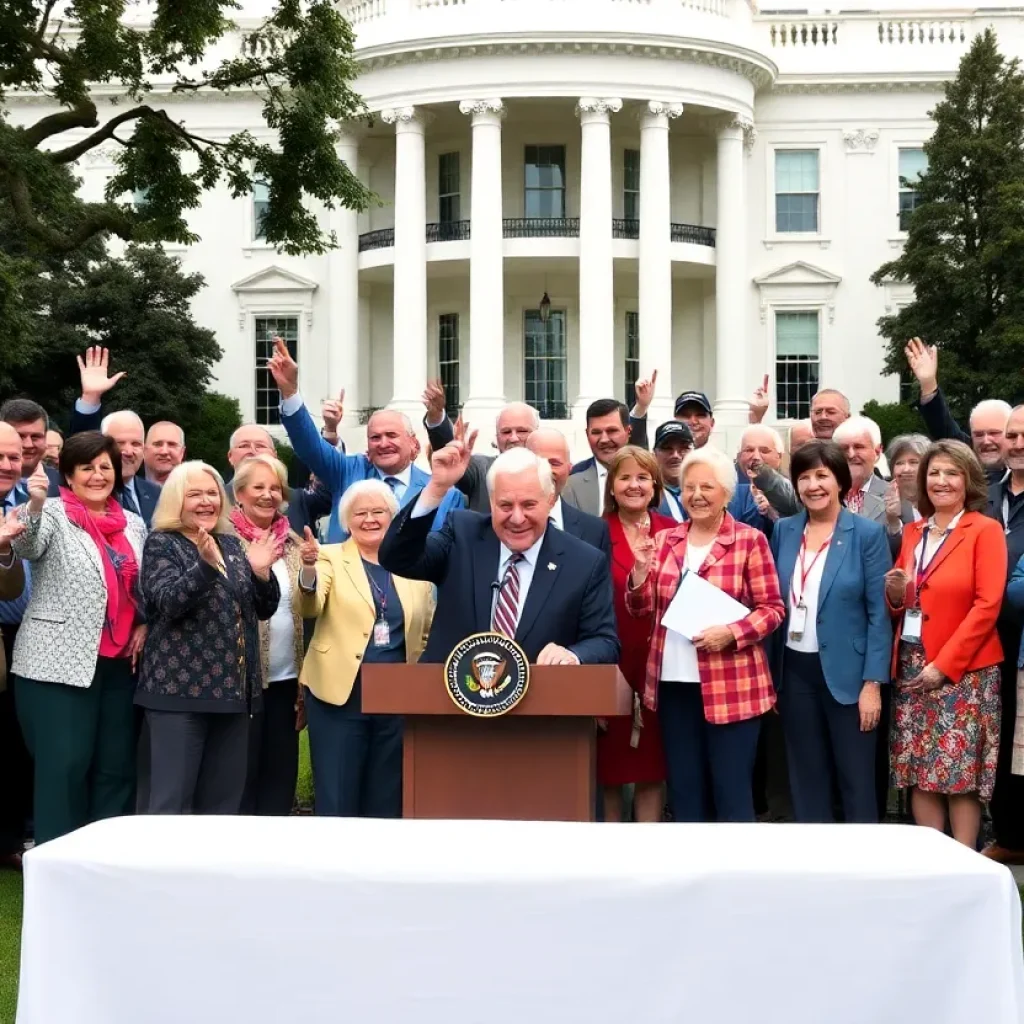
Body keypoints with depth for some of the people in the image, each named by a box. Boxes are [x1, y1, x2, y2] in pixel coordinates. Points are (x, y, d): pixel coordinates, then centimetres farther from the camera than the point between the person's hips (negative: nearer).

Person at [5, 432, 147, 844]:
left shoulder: (133, 524, 13)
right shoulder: (54, 513, -2)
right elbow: (26, 547, -23)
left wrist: (146, 625, 5)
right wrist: (34, 505, -42)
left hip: (120, 665, 5)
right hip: (60, 663, -5)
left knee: (116, 767, 8)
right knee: (64, 767, -6)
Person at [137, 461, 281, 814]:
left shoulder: (232, 544, 15)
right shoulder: (161, 544, -2)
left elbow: (264, 610, 13)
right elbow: (167, 603, -18)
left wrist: (261, 572, -6)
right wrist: (205, 564, -30)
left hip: (233, 690, 6)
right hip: (181, 690, -6)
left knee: (224, 801, 10)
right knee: (172, 801, -6)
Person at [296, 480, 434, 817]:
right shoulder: (330, 558, 2)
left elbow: (427, 630, 15)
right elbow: (309, 609, -15)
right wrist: (308, 570, -34)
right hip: (340, 693, -2)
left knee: (386, 800, 10)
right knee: (336, 800, 0)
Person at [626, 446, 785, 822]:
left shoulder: (750, 540, -4)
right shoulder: (664, 541, 10)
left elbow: (772, 608, -4)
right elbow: (641, 609, 10)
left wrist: (730, 633, -20)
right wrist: (642, 569, -9)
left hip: (731, 686, -5)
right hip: (673, 683, 5)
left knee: (732, 791, 0)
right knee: (683, 791, 11)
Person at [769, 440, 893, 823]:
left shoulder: (868, 534, -7)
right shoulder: (784, 531, 5)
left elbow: (879, 614, -8)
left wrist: (873, 683, -13)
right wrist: (769, 674, 7)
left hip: (846, 672, -4)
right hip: (794, 670, 4)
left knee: (856, 780, 5)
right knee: (806, 778, 11)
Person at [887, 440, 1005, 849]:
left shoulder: (985, 530, -4)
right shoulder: (912, 532, 13)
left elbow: (987, 606, -11)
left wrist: (944, 664, -15)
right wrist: (895, 593, -5)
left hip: (964, 671, -5)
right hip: (911, 668, 5)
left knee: (960, 774, -4)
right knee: (918, 772, 5)